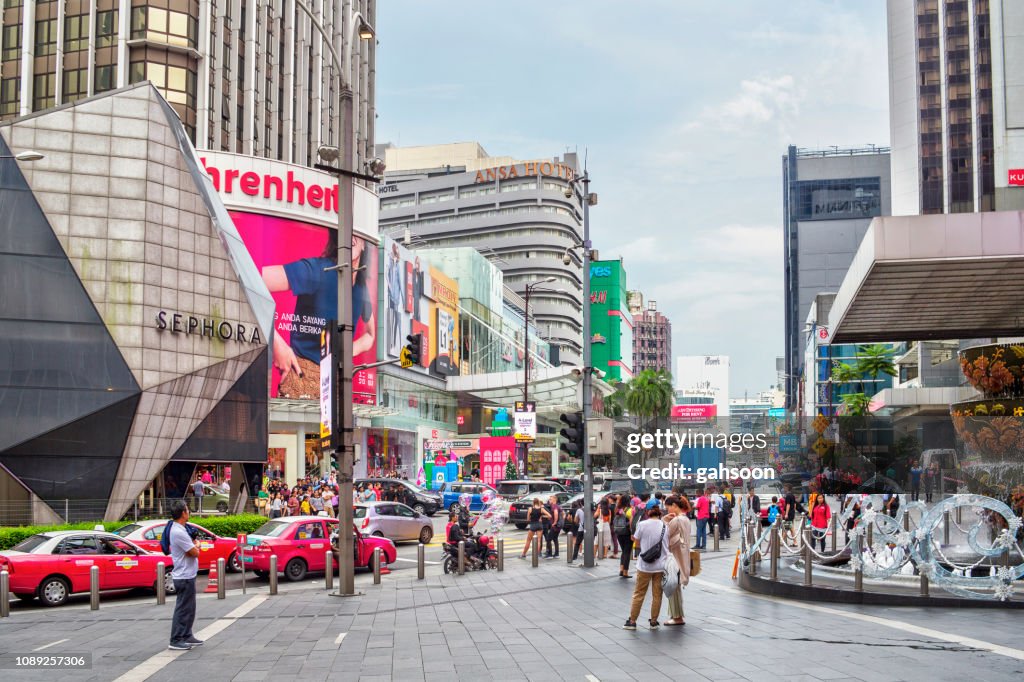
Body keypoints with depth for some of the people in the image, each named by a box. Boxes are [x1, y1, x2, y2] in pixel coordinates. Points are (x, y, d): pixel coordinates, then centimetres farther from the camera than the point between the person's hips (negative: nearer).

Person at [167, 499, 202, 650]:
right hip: (184, 577, -10)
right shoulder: (179, 532, -22)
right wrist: (197, 544, 1)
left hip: (187, 575, 10)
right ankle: (176, 641, 0)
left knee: (188, 609, 17)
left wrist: (194, 545, -1)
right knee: (182, 609, -4)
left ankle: (186, 636, 25)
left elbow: (191, 549, 18)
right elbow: (195, 552, -18)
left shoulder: (179, 529, 11)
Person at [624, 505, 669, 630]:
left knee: (638, 594, 8)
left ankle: (632, 621, 12)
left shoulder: (642, 524, -8)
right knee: (657, 595, 10)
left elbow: (637, 543, 0)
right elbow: (668, 545, 4)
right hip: (661, 566, 2)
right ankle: (654, 621, 15)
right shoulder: (665, 526, -1)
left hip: (645, 565, -2)